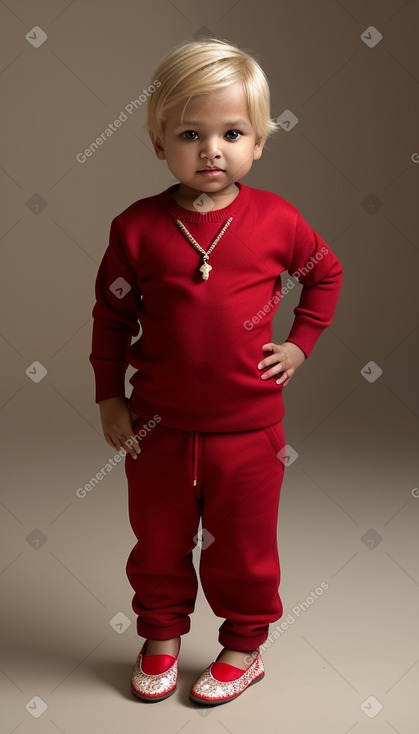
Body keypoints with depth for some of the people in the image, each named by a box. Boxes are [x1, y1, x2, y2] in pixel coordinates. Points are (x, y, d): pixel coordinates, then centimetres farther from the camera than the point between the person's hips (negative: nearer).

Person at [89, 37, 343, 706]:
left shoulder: (277, 219, -7)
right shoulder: (138, 227, -8)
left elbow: (326, 273, 11)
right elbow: (111, 313, 1)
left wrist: (299, 343, 3)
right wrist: (109, 397, 1)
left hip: (248, 425, 0)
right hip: (158, 425, 1)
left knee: (243, 549, 15)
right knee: (158, 542, 18)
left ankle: (245, 647, 38)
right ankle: (161, 637, 42)